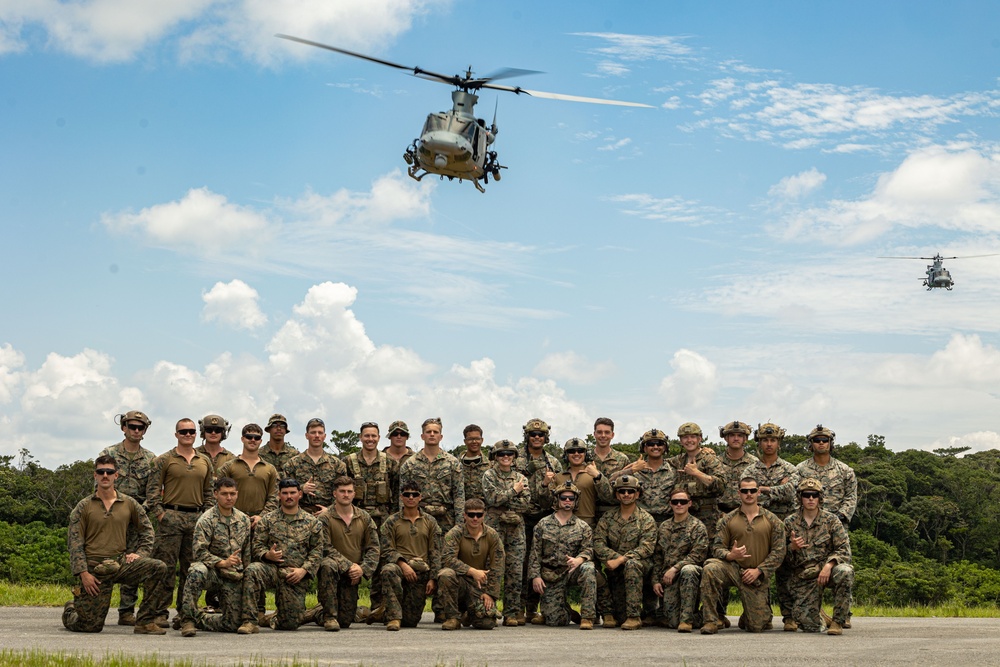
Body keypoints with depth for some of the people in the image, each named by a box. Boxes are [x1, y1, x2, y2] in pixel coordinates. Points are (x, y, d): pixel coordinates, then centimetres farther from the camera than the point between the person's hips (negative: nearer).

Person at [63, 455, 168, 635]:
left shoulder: (129, 503, 8)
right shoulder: (84, 506, 1)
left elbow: (146, 530, 18)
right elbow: (74, 541, -3)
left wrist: (140, 553, 2)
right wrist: (83, 573, -11)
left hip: (121, 562, 3)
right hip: (94, 568, -3)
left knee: (158, 568, -23)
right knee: (91, 626, -5)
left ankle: (144, 623, -14)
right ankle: (71, 610, 33)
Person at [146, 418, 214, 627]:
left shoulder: (205, 462, 14)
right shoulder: (164, 460, 2)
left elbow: (209, 491, 18)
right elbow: (152, 489, -2)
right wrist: (159, 513, -10)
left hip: (197, 518, 4)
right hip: (171, 516, -4)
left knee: (191, 567, 7)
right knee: (165, 566, -6)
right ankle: (160, 612, -3)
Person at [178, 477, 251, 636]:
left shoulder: (244, 520, 10)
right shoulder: (207, 520, -7)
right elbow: (200, 552, -15)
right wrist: (223, 562, -24)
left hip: (234, 577, 5)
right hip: (212, 571, -5)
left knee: (232, 623, -2)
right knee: (197, 571, -41)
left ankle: (197, 618, 25)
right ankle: (188, 617, -27)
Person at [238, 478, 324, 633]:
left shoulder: (312, 522, 9)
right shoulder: (268, 520, 10)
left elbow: (317, 552, 5)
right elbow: (256, 545, 6)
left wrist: (304, 570, -10)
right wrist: (267, 555, -16)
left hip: (296, 576, 0)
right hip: (272, 568, 0)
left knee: (290, 623, -3)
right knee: (252, 570, -36)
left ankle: (275, 619, 38)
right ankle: (249, 622, -31)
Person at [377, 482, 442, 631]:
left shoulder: (430, 522, 12)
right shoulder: (392, 522, 8)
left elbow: (435, 553, 9)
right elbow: (387, 550, -1)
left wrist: (433, 579, -1)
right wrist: (403, 564, -18)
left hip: (421, 571, 2)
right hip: (399, 566, -2)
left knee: (411, 620, -3)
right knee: (388, 570, -41)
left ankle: (384, 612, 28)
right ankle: (393, 616, -31)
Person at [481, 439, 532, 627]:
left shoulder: (521, 478, 14)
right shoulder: (489, 475, 5)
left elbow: (526, 503, 0)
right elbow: (492, 498, -11)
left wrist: (503, 500, -8)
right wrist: (514, 491, -4)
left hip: (516, 527, 3)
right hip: (494, 526, -3)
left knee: (515, 571, 0)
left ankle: (511, 613, 5)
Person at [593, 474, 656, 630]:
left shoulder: (646, 519, -1)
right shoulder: (607, 518, 9)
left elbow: (646, 548, -14)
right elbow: (598, 544, -3)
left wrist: (621, 560, -25)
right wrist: (616, 557, -20)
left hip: (640, 566, -3)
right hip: (615, 572, 3)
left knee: (632, 564, -37)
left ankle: (634, 616, -34)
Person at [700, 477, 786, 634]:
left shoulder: (772, 521, 4)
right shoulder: (728, 519, 6)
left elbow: (779, 551, 0)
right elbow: (717, 547, 3)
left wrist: (758, 571, -10)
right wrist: (730, 555, -21)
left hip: (758, 576, -1)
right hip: (732, 567, 1)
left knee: (756, 627, -7)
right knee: (710, 569, -34)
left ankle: (762, 610, 34)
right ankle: (711, 621, -25)